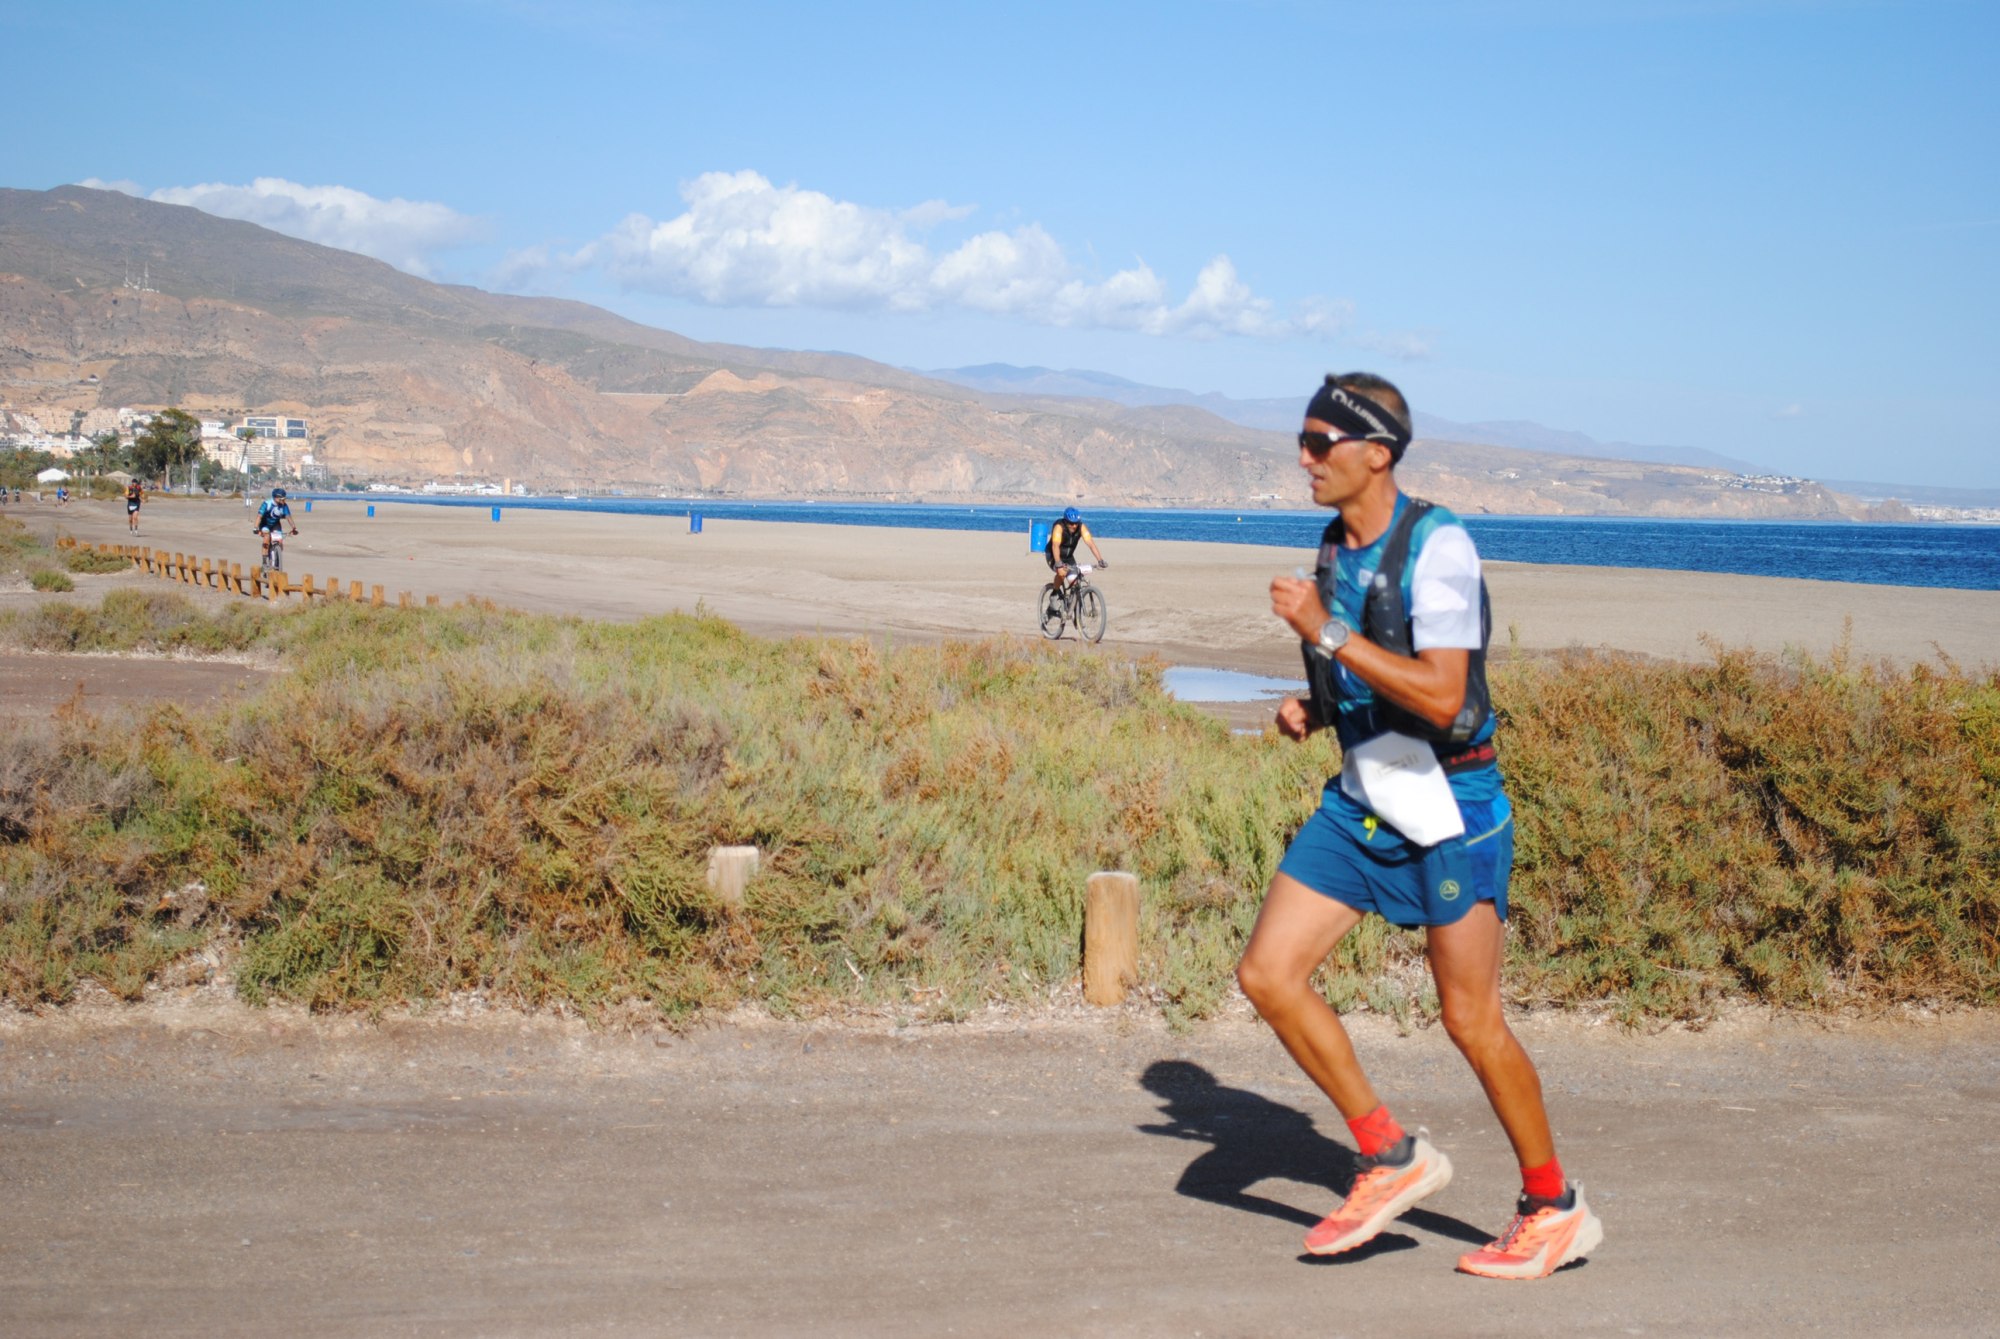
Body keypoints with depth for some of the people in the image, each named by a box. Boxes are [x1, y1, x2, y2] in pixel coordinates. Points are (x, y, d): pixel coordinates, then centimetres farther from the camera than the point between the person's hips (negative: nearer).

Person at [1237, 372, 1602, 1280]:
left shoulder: (1437, 546, -16)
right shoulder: (1336, 548, 9)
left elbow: (1440, 697, -25)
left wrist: (1325, 632, -25)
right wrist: (1310, 709, 2)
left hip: (1447, 806, -8)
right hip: (1361, 800, 8)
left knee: (1471, 1020, 0)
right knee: (1268, 975, -2)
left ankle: (1555, 1211, 19)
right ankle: (1392, 1158, 11)